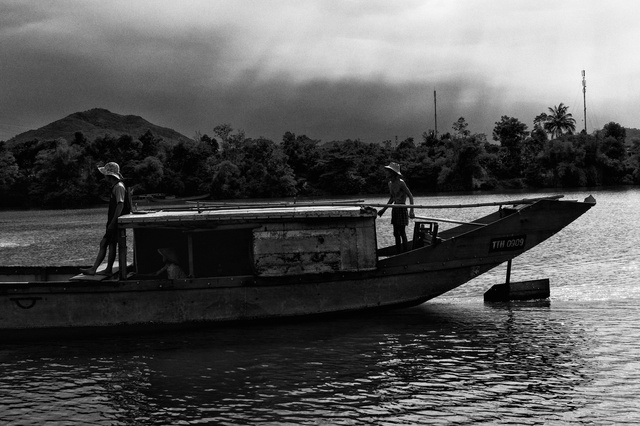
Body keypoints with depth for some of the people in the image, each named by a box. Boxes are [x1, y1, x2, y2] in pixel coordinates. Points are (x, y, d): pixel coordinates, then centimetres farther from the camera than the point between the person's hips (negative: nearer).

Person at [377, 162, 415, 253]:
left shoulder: (400, 183, -15)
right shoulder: (390, 183, 9)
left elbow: (410, 196, -15)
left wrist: (411, 211, -24)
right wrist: (384, 209, 24)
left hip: (402, 208, -8)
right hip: (394, 209, 8)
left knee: (402, 233, -5)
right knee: (396, 233, 10)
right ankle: (399, 253, 16)